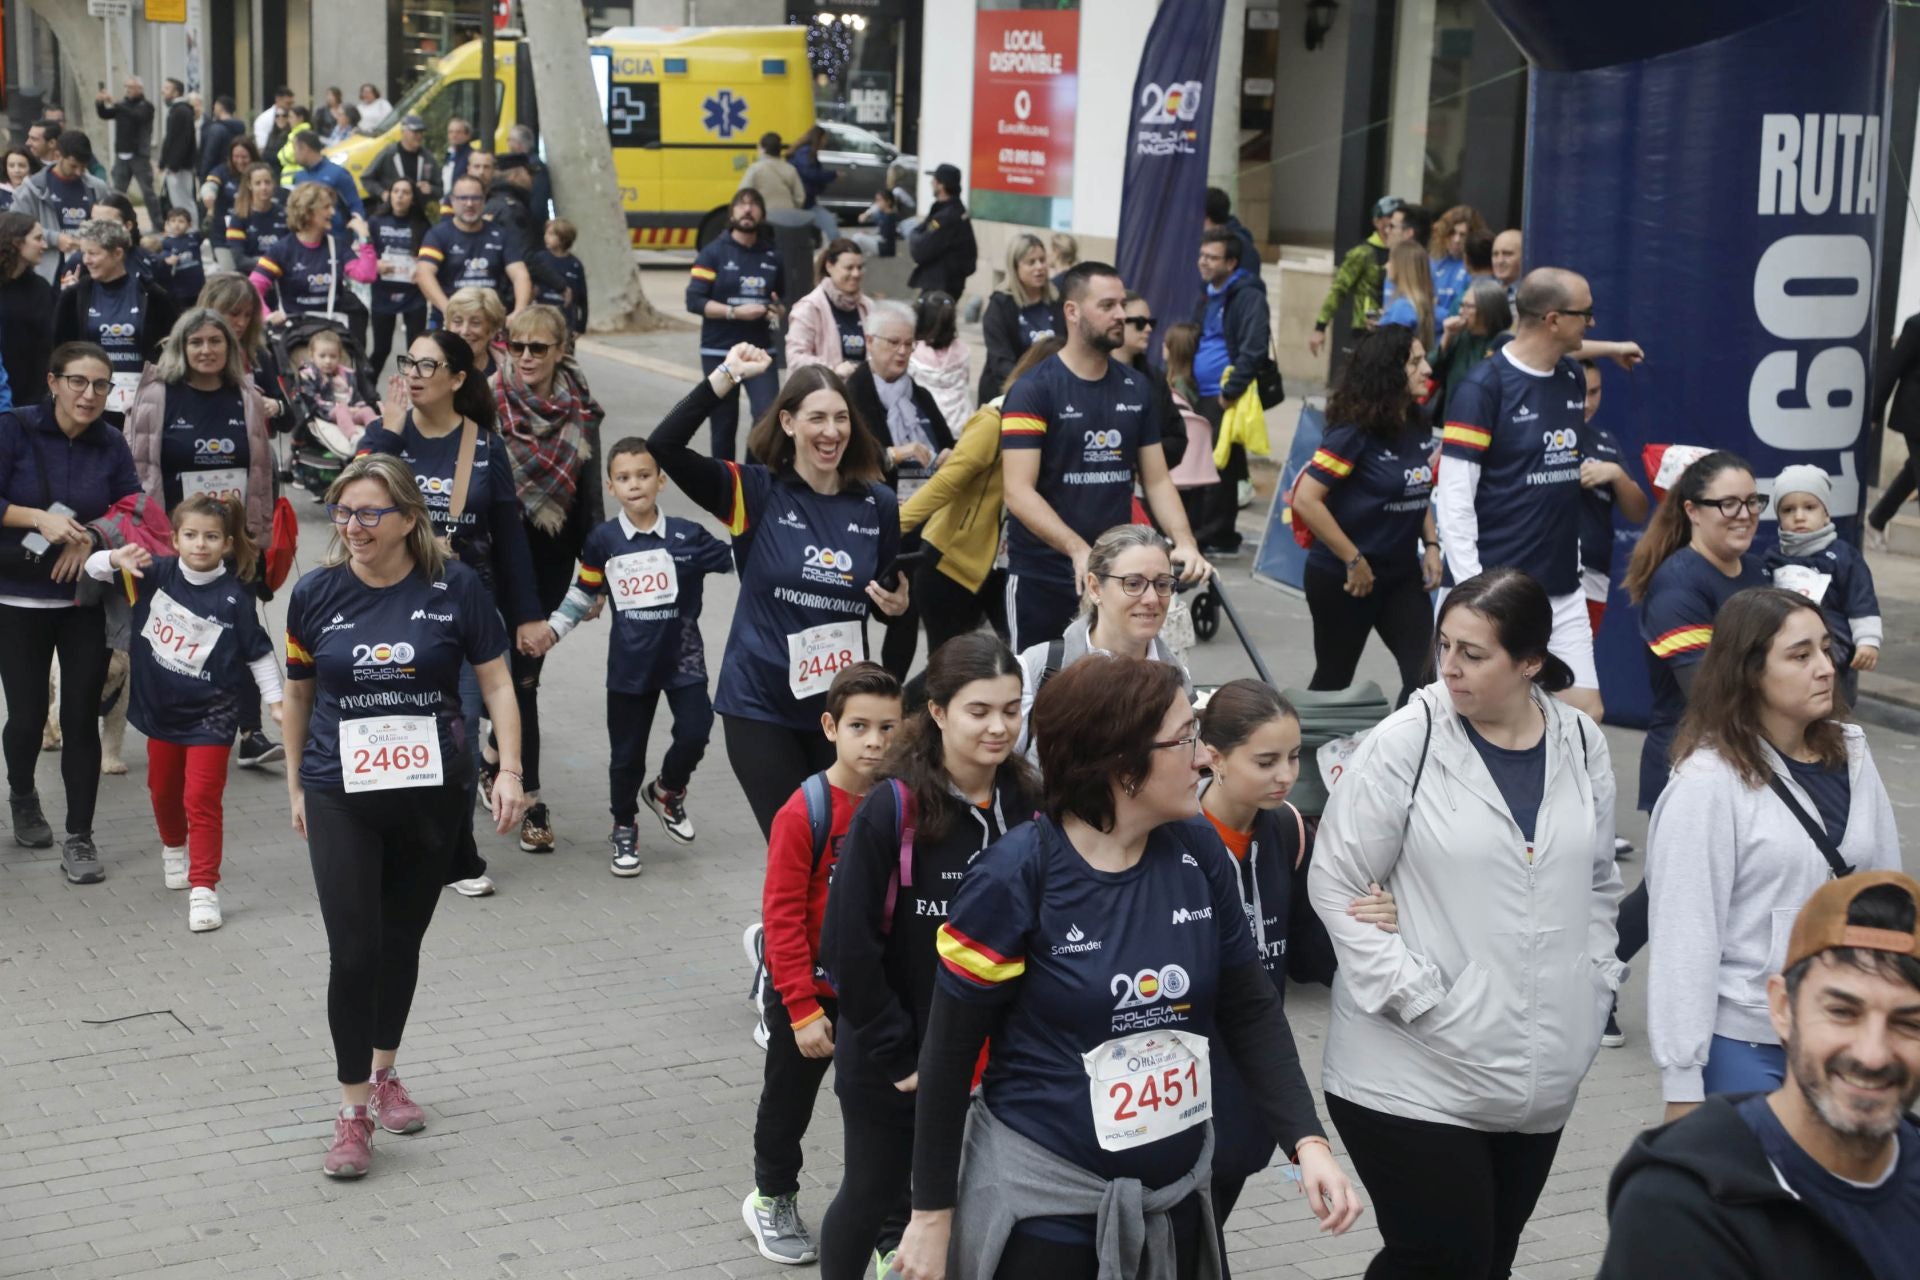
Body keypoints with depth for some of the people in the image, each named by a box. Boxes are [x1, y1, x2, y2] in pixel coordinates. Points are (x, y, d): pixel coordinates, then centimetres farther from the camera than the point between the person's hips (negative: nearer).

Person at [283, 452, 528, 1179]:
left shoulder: (454, 588, -7)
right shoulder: (316, 594, -4)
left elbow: (497, 684, -1)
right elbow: (299, 692, 9)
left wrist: (509, 770, -10)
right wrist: (295, 784, 13)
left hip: (432, 794, 1)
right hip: (341, 797, -1)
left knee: (402, 942, 14)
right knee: (354, 952, -7)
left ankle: (383, 1074, 35)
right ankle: (353, 1112, 4)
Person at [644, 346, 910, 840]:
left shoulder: (877, 505, 2)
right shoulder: (757, 493, -7)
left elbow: (892, 594, 15)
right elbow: (663, 447, -19)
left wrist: (897, 606, -8)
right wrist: (726, 377, -21)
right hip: (760, 703, -3)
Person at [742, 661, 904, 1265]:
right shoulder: (804, 812, -21)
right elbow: (783, 917, -19)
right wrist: (802, 1008, -18)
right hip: (809, 994, -3)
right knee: (788, 1102, 18)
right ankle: (773, 1198, 41)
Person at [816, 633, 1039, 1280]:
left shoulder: (1029, 805, -6)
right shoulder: (891, 810, -20)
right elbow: (849, 944, -17)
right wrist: (899, 1054, -14)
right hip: (889, 1058, -3)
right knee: (872, 1194, 15)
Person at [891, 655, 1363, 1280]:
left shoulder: (1199, 857, -3)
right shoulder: (1016, 877, -16)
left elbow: (1251, 1011, 6)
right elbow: (949, 1053, -9)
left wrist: (1307, 1141, -6)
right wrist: (932, 1211, -6)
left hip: (1175, 1194, 5)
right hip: (1041, 1202, -5)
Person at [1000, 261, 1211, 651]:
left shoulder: (1136, 389, 8)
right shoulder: (1033, 391, -9)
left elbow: (1157, 480, 10)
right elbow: (1019, 492, -17)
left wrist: (1184, 542, -9)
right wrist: (1078, 550, -30)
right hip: (1042, 576, -4)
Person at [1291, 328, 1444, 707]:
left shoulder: (1416, 428, 3)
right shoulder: (1355, 431, -17)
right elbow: (1305, 499, -22)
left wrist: (1430, 544, 4)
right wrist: (1354, 561, -19)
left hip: (1401, 573, 6)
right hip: (1342, 576, -6)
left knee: (1427, 673, -6)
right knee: (1334, 678, 9)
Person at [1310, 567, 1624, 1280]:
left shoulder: (1579, 741, 4)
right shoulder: (1407, 743, -10)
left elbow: (1598, 882, 18)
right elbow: (1335, 883, -8)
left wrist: (1594, 984, 8)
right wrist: (1412, 994, -13)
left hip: (1539, 1078, 5)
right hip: (1417, 1073, -5)